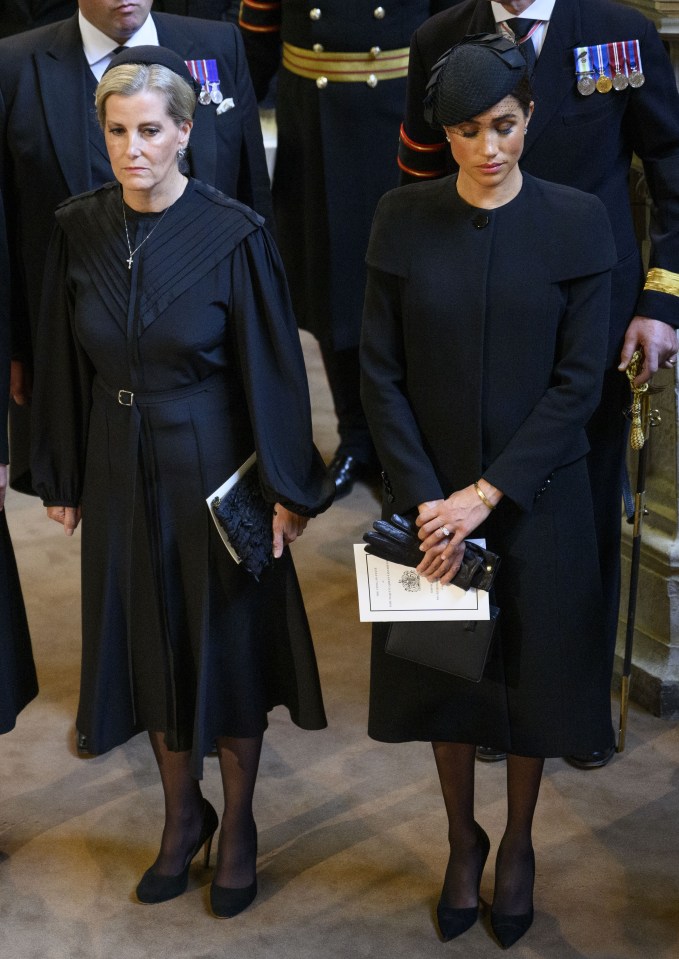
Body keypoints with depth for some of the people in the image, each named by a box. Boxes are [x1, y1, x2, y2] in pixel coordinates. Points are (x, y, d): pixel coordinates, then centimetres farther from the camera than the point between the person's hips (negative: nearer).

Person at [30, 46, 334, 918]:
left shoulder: (233, 235, -14)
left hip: (213, 469, -3)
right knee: (149, 645, 14)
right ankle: (181, 816, 35)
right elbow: (62, 365, 4)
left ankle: (238, 827, 30)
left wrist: (286, 488, -8)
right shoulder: (79, 231, -3)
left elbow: (272, 369, -10)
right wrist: (61, 479, 8)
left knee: (228, 645, 9)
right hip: (119, 472, 4)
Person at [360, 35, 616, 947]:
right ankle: (462, 840, 37)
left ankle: (518, 845, 36)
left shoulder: (576, 221, -8)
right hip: (432, 495, 1)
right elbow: (381, 370, -5)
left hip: (537, 496, -1)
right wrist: (425, 499, -13)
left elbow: (578, 378, -11)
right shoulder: (403, 219, -5)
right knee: (446, 669, 14)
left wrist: (489, 493, -16)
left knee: (530, 672, 12)